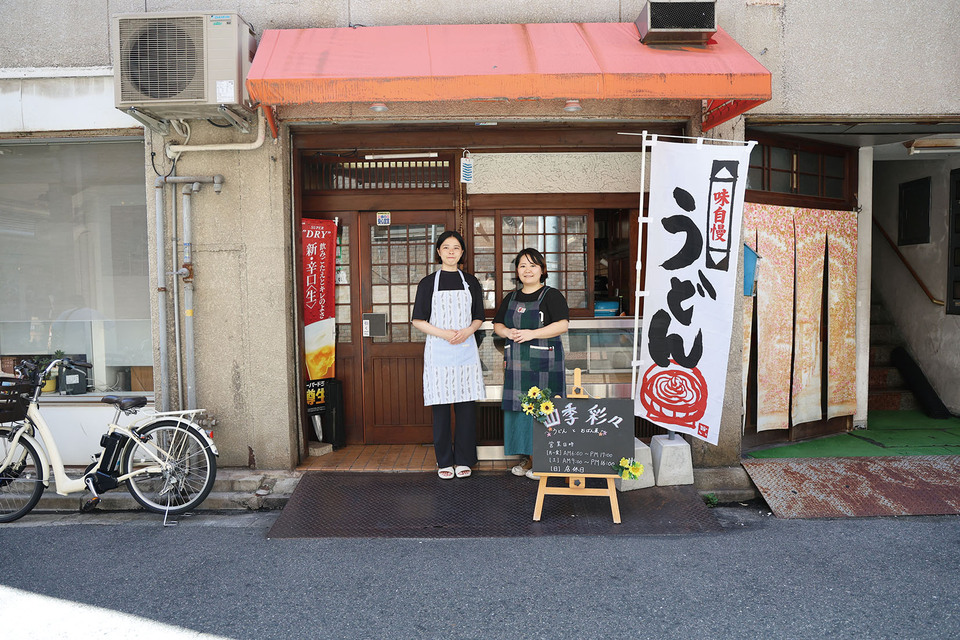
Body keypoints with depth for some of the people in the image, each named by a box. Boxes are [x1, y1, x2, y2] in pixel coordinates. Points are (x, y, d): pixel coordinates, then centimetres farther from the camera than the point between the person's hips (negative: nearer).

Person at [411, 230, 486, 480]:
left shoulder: (471, 282, 10)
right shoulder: (428, 283, 4)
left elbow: (479, 317, 13)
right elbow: (418, 320, 1)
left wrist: (466, 331, -8)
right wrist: (444, 334, -12)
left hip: (466, 349, 2)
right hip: (438, 350, -2)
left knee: (466, 405, 1)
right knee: (441, 406, 0)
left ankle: (464, 460, 13)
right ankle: (444, 461, 12)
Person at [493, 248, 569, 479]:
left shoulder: (552, 295, -2)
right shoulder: (511, 298, 16)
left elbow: (562, 325, -13)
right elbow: (497, 324, 19)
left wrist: (531, 333, -19)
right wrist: (508, 332, -3)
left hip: (543, 363, -5)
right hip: (517, 364, 6)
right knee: (520, 408, 6)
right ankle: (528, 458, 16)